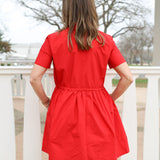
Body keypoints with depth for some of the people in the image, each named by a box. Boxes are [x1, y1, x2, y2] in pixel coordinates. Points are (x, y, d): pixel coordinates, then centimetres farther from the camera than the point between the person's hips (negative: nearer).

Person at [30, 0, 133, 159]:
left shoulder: (53, 40, -5)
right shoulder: (106, 41, -3)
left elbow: (34, 78, -8)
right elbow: (128, 77, -5)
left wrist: (46, 101, 8)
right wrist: (111, 99, 10)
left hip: (63, 111, 0)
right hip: (99, 110, 1)